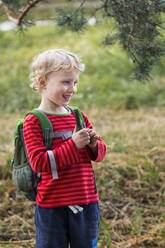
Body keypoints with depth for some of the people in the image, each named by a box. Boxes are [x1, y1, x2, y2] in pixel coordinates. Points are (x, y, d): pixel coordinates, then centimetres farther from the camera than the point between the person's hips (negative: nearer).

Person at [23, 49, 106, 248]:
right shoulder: (34, 121, -9)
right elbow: (39, 162, -18)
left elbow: (100, 154, 14)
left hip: (86, 203, 5)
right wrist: (73, 145, -22)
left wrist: (94, 145, -9)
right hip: (52, 207, -5)